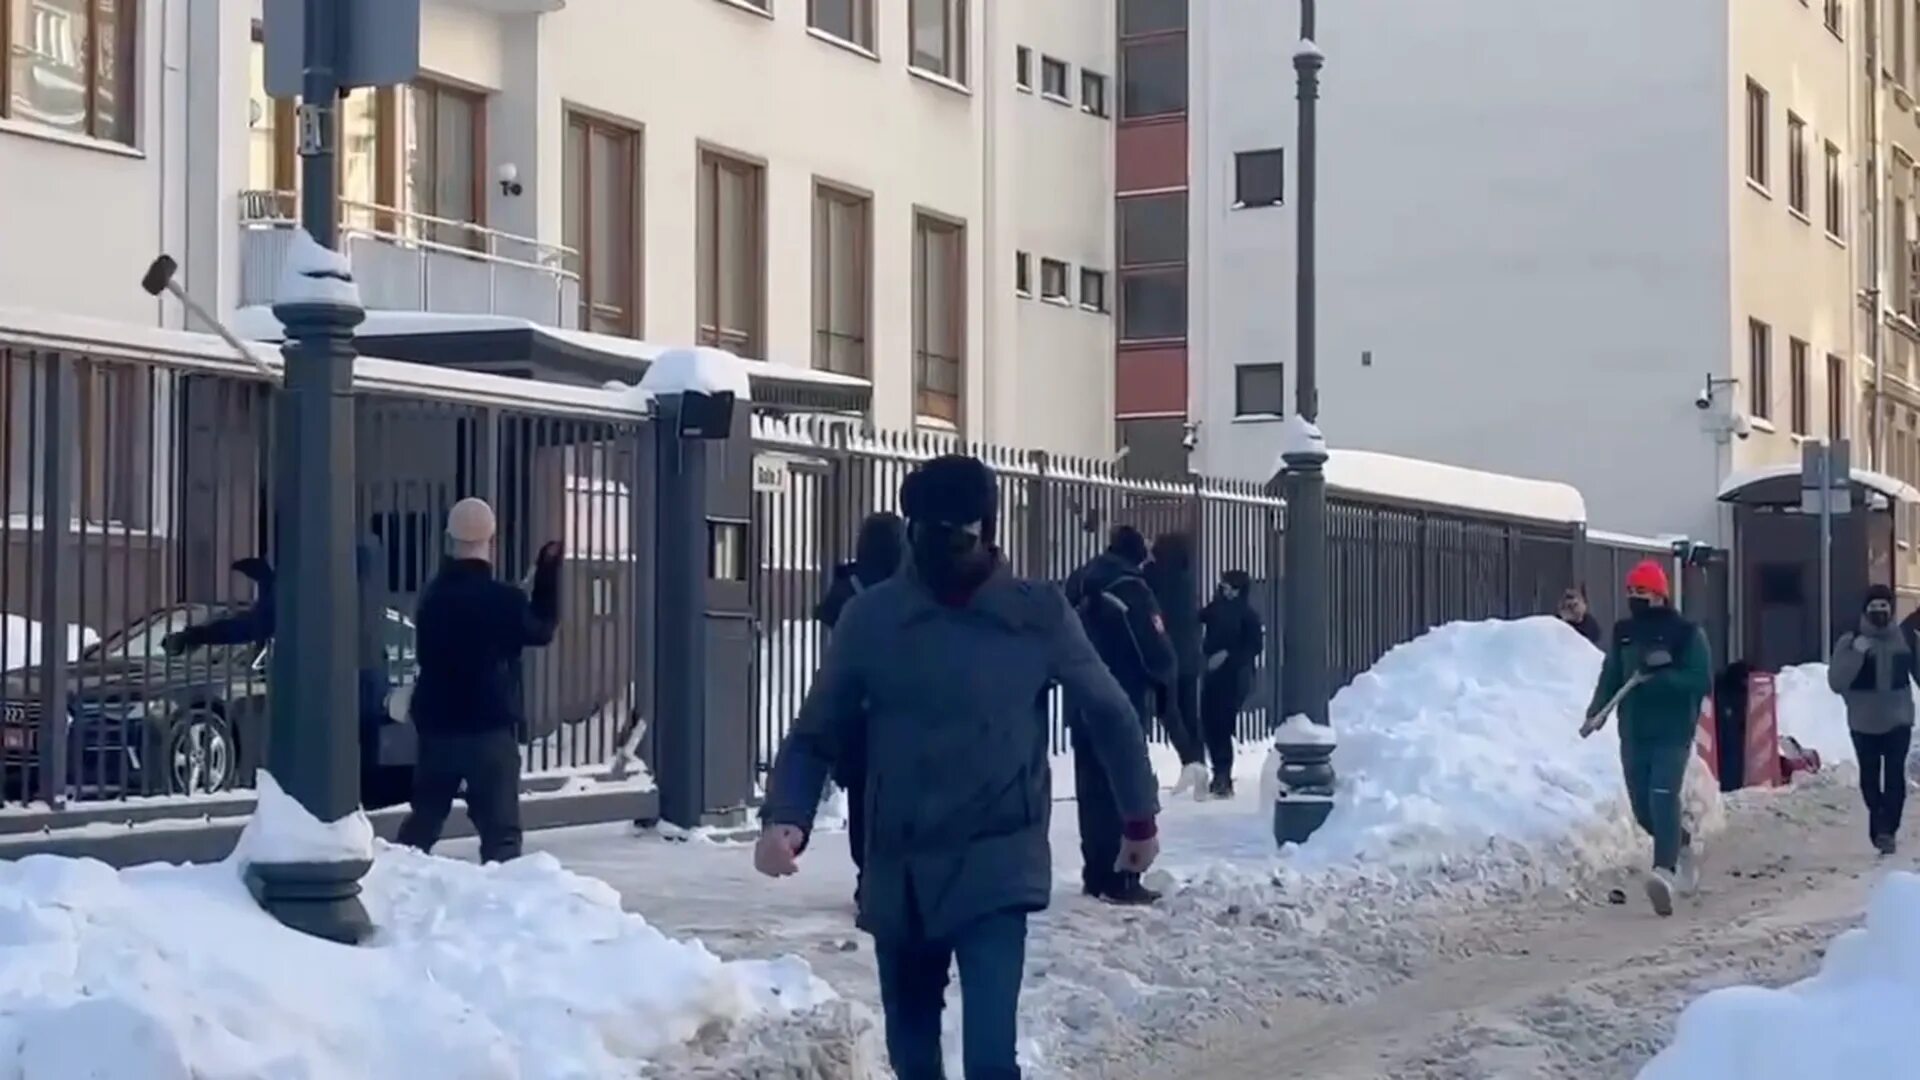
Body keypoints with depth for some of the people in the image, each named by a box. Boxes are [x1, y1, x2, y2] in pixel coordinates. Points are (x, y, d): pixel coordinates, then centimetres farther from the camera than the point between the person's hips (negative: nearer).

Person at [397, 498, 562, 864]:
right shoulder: (505, 599, -13)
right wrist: (548, 576, 13)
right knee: (500, 830, -4)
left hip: (437, 727, 5)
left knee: (422, 822, 18)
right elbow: (541, 630, 6)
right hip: (490, 728, -5)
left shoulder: (433, 596, 4)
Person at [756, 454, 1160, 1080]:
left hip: (996, 869, -3)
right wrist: (785, 817, -15)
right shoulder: (871, 618, -3)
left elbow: (1109, 714, 8)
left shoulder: (1039, 616, -5)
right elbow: (816, 732, 2)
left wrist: (1139, 817, 17)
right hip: (899, 872, 3)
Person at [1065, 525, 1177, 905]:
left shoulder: (1078, 586, 10)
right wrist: (1163, 678, 4)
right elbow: (1156, 650, -15)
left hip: (1082, 704, 7)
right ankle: (1120, 880, -5)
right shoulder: (1130, 589, -13)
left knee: (1093, 789, 12)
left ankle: (1097, 874, 15)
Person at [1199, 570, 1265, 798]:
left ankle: (1223, 779, -3)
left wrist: (1228, 654, -14)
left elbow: (1256, 646, -10)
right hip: (1214, 674, 5)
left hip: (1234, 676, -5)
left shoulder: (1248, 615, -5)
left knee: (1222, 725, -11)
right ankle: (1220, 775, 17)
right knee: (1209, 723, 3)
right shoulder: (1215, 609, 9)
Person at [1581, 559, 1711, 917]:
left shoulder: (1686, 633, -4)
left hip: (1673, 733, -5)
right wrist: (1596, 712, -6)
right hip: (1633, 734, 5)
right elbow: (1610, 676, 11)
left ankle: (1665, 872, -31)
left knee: (1662, 799, -21)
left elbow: (1703, 681, -10)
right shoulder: (1623, 633, 10)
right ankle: (1683, 847, 36)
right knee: (1643, 808, 9)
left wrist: (1661, 675, -23)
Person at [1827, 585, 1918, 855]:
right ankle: (1882, 826, 29)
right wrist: (1856, 653, -25)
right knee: (1870, 777, 10)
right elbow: (1836, 682, -14)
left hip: (1898, 719, 0)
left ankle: (1886, 830, -19)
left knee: (1895, 775, -14)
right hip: (1864, 722, 0)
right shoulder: (1851, 641, -6)